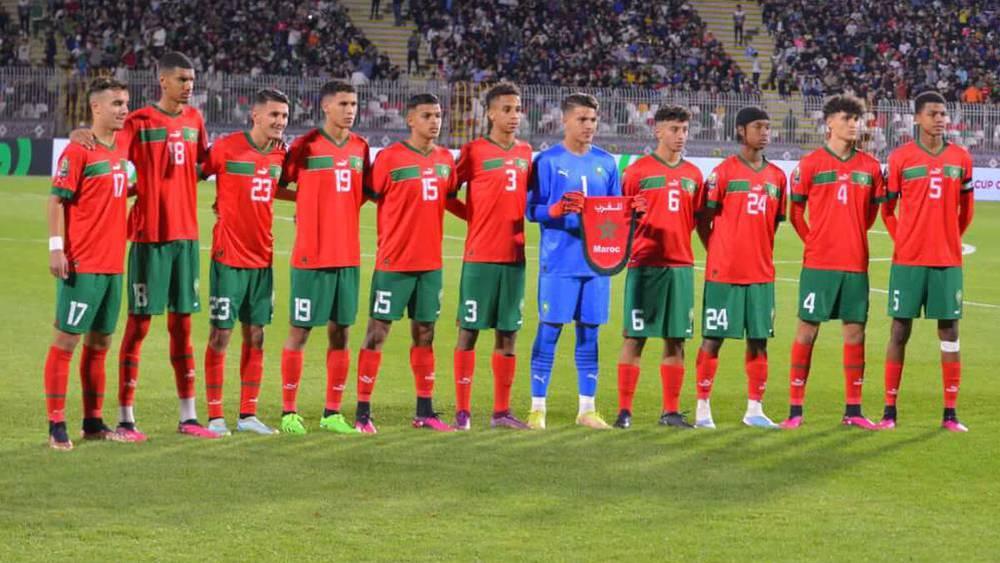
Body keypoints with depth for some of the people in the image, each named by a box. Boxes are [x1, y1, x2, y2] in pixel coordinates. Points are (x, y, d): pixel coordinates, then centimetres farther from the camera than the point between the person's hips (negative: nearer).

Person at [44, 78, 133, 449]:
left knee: (99, 342, 12)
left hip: (114, 262, 8)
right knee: (66, 339, -4)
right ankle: (57, 425, -2)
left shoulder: (122, 144, 11)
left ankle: (93, 422, 20)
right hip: (82, 263, -8)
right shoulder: (79, 150, -11)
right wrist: (56, 248, -17)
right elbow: (56, 200, -12)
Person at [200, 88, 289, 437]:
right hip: (229, 257, -6)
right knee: (221, 335, -1)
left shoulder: (279, 153, 6)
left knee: (256, 336, 8)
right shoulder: (227, 148, -11)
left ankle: (248, 415, 15)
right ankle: (215, 416, 5)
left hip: (262, 258, 6)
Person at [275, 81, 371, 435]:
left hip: (348, 256, 5)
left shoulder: (360, 147, 9)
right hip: (311, 256, -5)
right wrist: (308, 200, -4)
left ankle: (333, 413, 13)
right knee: (299, 331, 0)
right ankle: (289, 412, 7)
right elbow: (277, 188, -1)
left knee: (340, 333, 6)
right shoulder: (305, 146, -6)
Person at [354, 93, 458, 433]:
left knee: (424, 333, 10)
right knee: (378, 332, -2)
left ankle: (424, 411, 16)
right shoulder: (389, 158, -9)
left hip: (430, 262, 6)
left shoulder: (446, 160, 8)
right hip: (394, 262, -5)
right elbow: (366, 197, -5)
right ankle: (363, 412, 1)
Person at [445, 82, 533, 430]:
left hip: (514, 255, 5)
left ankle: (501, 411, 13)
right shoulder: (474, 151, -4)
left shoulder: (525, 153, 12)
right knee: (469, 330, -1)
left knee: (508, 333, 7)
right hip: (480, 255, -5)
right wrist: (475, 216, -6)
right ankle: (462, 411, 3)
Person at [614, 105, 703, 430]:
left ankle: (671, 411, 10)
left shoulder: (693, 175, 13)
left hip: (681, 265, 4)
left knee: (675, 340, 5)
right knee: (635, 338, -3)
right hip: (645, 265, -4)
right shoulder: (637, 171, 0)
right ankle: (624, 410, 1)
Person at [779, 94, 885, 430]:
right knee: (807, 329, -2)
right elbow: (796, 212, 5)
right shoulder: (811, 164, -1)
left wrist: (852, 236, 12)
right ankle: (795, 409, 1)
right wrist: (814, 240, 4)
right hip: (818, 262, -3)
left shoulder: (870, 166, 7)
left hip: (856, 262, 3)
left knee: (855, 330, 4)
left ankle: (853, 410, 10)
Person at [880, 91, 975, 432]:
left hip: (947, 260, 2)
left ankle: (950, 413, 6)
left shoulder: (960, 158, 6)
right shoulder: (900, 158, 0)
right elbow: (887, 209, 7)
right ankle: (890, 411, 5)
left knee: (949, 330, 2)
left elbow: (966, 209, 15)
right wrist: (902, 240, 3)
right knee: (900, 330, 0)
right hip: (908, 260, -2)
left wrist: (950, 240, 12)